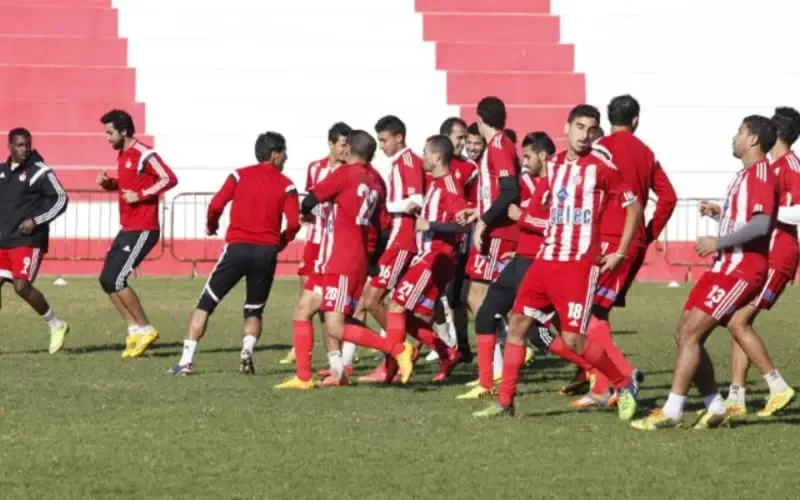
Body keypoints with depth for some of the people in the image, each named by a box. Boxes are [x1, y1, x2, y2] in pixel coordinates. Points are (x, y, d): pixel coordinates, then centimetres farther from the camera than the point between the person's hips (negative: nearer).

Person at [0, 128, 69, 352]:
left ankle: (56, 325, 1)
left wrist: (36, 221, -16)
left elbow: (61, 199, -10)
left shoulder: (40, 172, -9)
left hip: (28, 241, -7)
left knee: (22, 286, -17)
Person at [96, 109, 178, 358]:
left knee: (116, 280, -13)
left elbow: (169, 179, -22)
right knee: (106, 280, 6)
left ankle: (145, 329, -1)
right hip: (127, 229, 10)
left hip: (143, 230, -10)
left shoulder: (144, 154, -15)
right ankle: (134, 329, 12)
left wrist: (140, 195, -22)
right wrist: (109, 183, 7)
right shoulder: (122, 155, 13)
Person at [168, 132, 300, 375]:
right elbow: (293, 222, -6)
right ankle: (247, 350, -10)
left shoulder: (240, 175, 4)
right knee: (254, 311, 18)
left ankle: (186, 360, -3)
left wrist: (211, 225, 16)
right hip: (267, 251, 1)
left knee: (205, 304, 7)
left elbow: (215, 205, -5)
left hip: (237, 246, -1)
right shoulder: (286, 185, 4)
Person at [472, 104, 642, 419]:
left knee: (573, 339, -11)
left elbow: (633, 208, -1)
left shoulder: (601, 168, -6)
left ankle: (625, 385, 9)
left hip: (579, 264, -6)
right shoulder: (553, 165, 12)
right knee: (517, 324, 1)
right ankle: (505, 402, 7)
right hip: (546, 259, 6)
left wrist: (619, 254, -3)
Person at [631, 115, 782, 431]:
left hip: (741, 268, -10)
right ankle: (714, 407, 11)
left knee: (690, 333, -13)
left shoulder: (761, 174, -12)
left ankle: (672, 411, -12)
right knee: (687, 334, 6)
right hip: (727, 265, 10)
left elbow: (761, 224, -24)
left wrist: (718, 242, -20)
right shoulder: (747, 174, 19)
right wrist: (719, 213, 13)